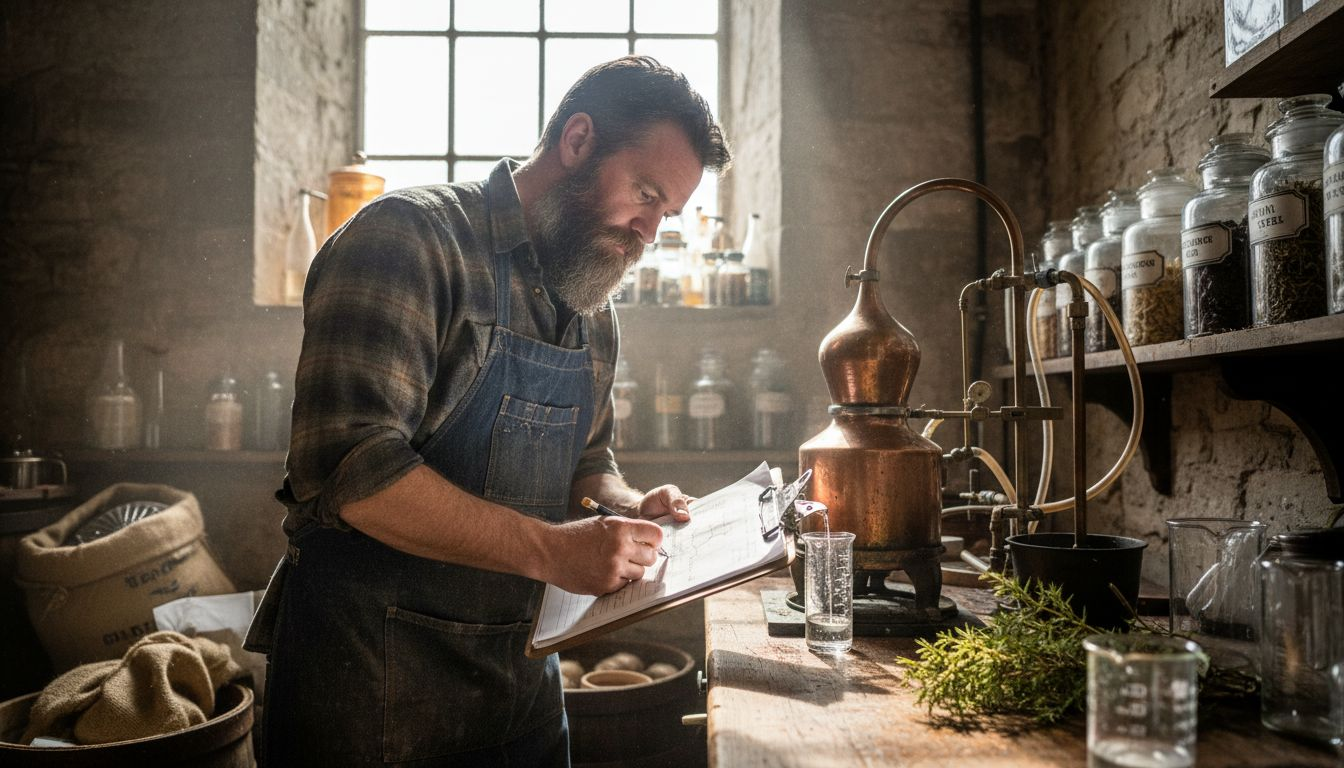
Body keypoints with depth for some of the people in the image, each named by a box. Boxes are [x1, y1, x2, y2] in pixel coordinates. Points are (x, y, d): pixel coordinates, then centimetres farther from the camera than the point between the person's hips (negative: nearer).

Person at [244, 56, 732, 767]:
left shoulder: (593, 308, 9)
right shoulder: (408, 235, -16)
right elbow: (348, 468, -27)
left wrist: (629, 508, -2)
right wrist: (548, 549, -28)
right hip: (372, 675, -7)